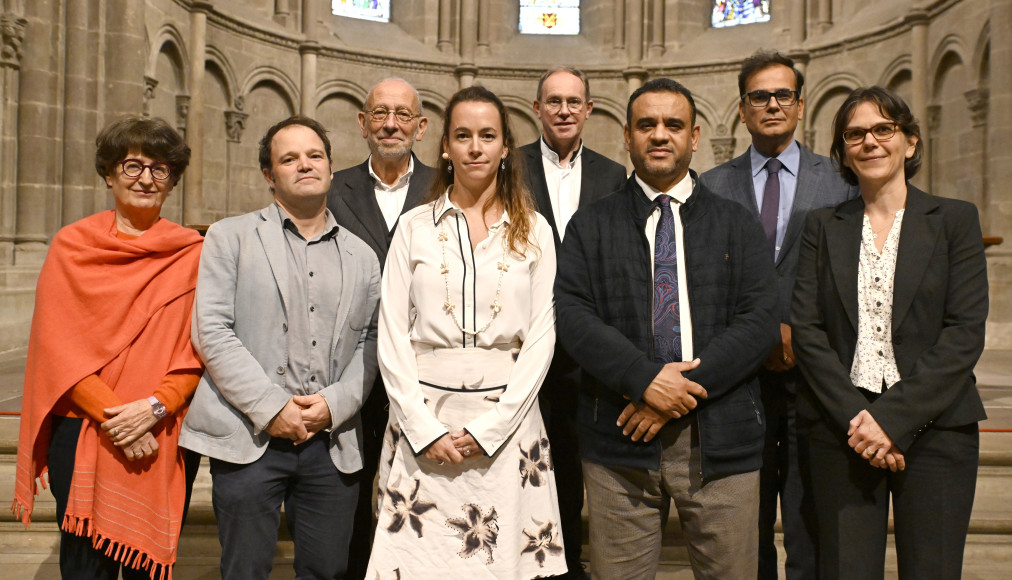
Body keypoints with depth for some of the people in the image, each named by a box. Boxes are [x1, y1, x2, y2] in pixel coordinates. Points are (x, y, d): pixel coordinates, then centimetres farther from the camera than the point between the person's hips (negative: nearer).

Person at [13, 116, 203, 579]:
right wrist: (110, 413, -13)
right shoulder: (71, 246, 4)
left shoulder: (192, 255, 4)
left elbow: (201, 350, 1)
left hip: (166, 435, 1)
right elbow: (56, 344, -2)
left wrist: (156, 407, -14)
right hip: (81, 432, 0)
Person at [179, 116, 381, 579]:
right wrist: (270, 408, -12)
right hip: (250, 439, -2)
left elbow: (370, 342, 8)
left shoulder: (361, 256, 14)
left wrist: (334, 403, -9)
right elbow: (211, 331, -5)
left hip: (332, 443, 3)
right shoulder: (230, 237, 5)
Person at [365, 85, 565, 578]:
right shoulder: (415, 226, 6)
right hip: (423, 421, 0)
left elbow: (541, 338, 1)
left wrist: (489, 427, -8)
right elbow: (392, 335, 2)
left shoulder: (533, 231, 6)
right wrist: (425, 428, -7)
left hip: (506, 421, 0)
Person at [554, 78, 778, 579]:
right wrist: (646, 379, -16)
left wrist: (688, 389, -13)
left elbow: (759, 321, -1)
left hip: (720, 440, 1)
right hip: (620, 442, 0)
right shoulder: (590, 225, 9)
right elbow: (572, 315, -3)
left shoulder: (738, 225, 10)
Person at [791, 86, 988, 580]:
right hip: (842, 429, 1)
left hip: (933, 425, -1)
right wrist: (855, 417, -11)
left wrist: (893, 418, -13)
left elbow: (966, 332, -4)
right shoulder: (823, 227, 9)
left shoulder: (954, 219, 5)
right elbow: (805, 330, 1)